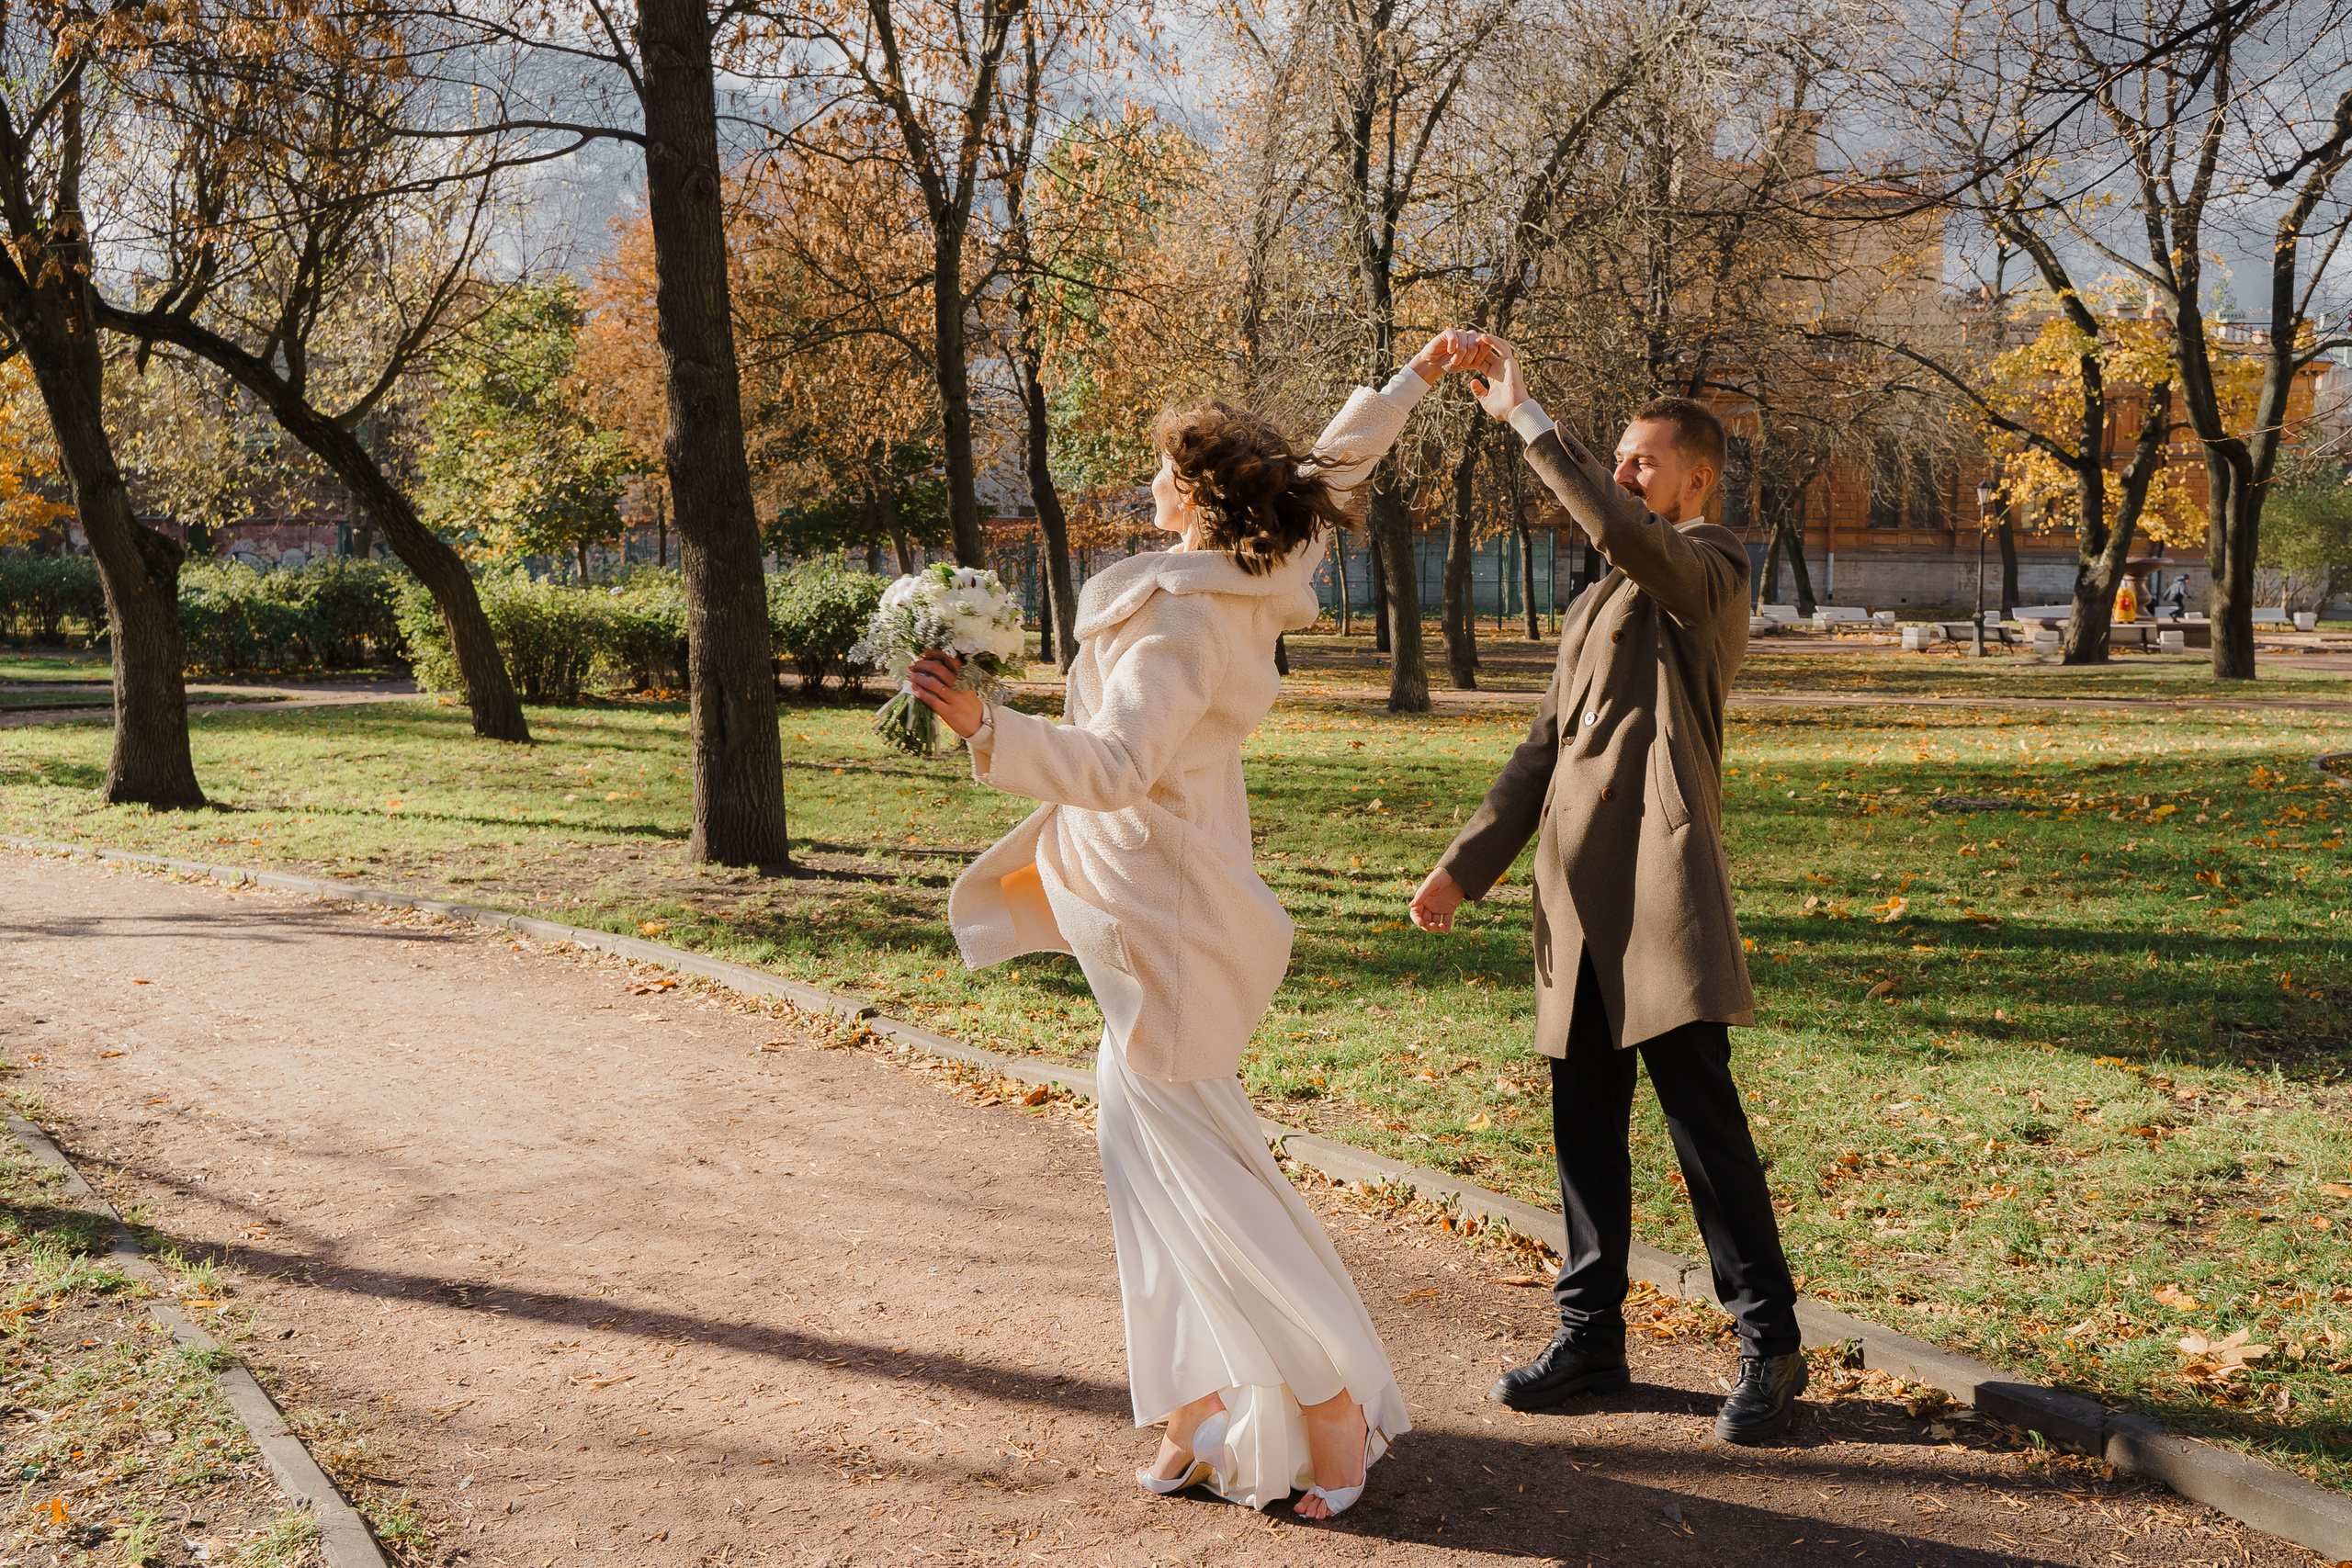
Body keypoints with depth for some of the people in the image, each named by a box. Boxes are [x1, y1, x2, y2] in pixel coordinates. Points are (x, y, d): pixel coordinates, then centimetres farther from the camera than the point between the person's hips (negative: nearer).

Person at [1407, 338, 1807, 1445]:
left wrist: (1527, 419, -19)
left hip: (1660, 883, -8)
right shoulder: (1593, 609, 25)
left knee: (1702, 1113, -7)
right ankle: (1590, 1335, 19)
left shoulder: (1709, 572, 1)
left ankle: (1769, 1348, 4)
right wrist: (1467, 865, 14)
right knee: (1585, 1125, 10)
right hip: (1574, 893, 8)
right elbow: (1542, 752, 23)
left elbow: (1623, 533, -23)